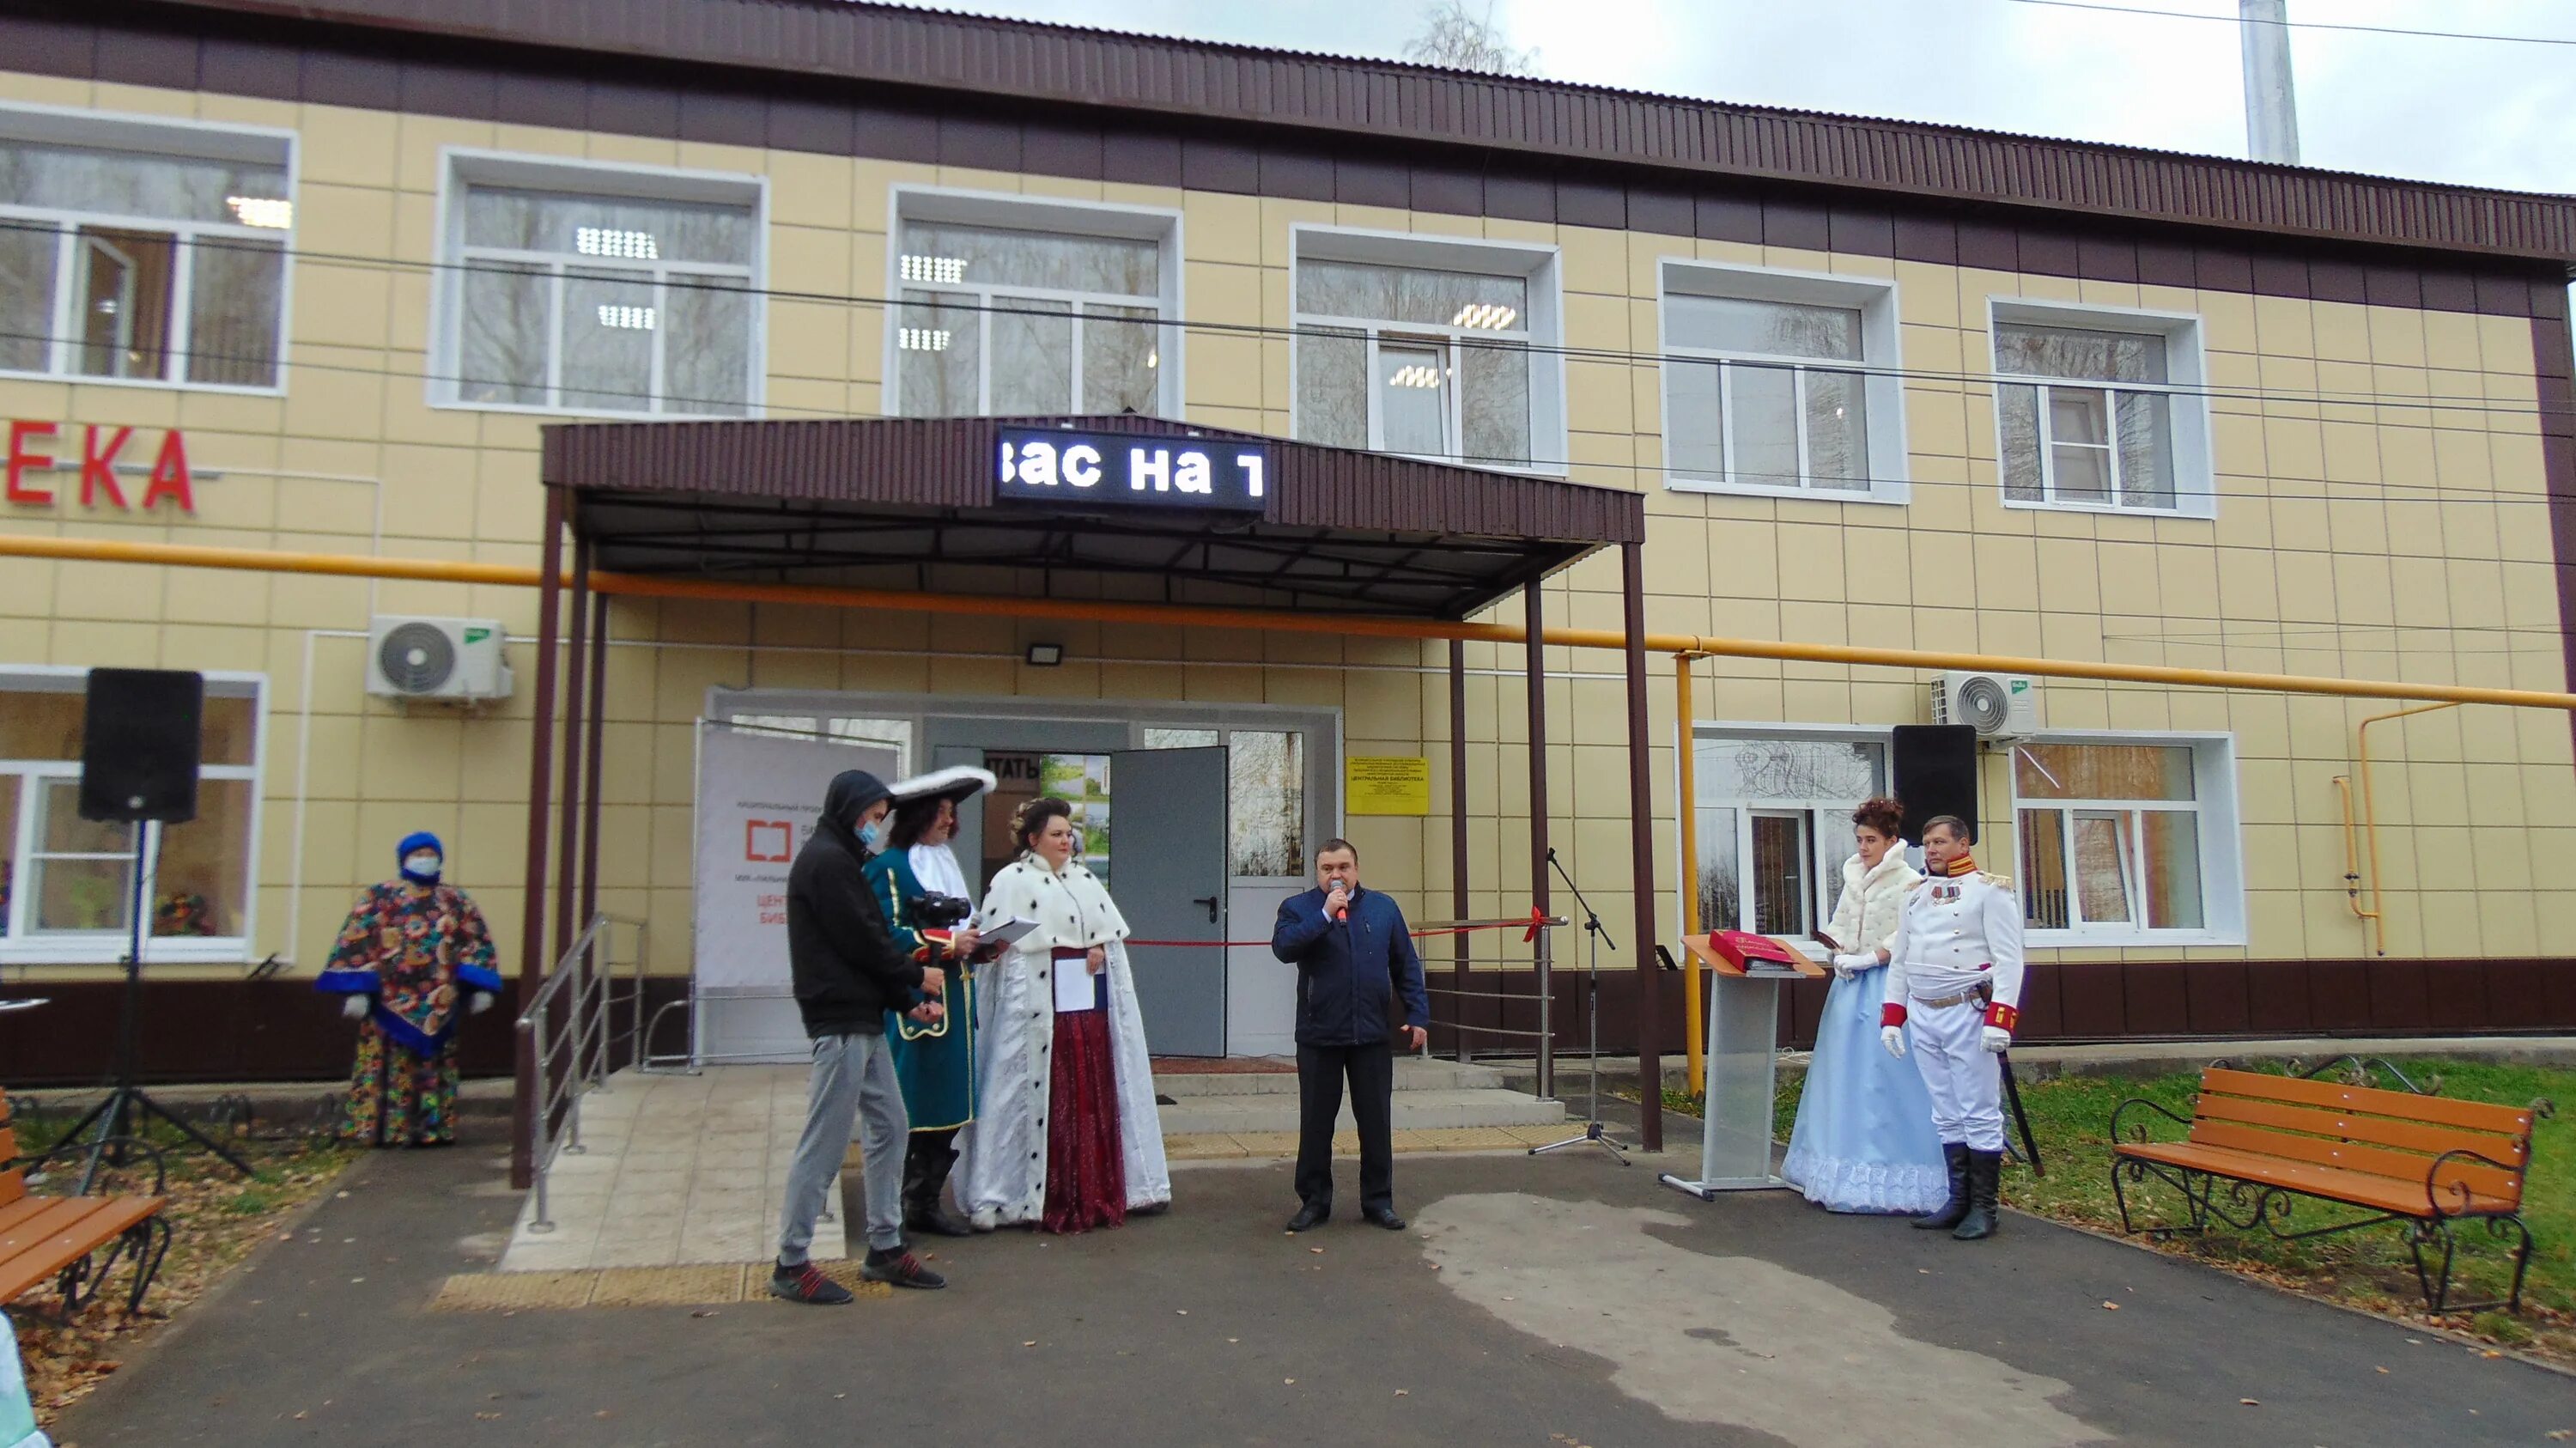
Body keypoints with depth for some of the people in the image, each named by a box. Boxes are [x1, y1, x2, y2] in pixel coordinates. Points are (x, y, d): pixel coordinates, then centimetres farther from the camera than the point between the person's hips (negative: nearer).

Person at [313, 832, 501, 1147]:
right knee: (389, 1066, -2)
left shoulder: (456, 901, 12)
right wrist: (357, 990, -12)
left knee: (435, 1069, 6)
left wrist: (479, 989, 1)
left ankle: (433, 1128, 11)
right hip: (391, 1003, -3)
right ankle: (382, 1129, 5)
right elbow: (356, 942, -4)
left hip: (438, 1006, 3)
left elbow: (477, 942, 11)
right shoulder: (380, 897, 2)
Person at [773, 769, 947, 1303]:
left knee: (889, 1128, 13)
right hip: (841, 1021, -10)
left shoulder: (838, 859, 19)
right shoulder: (828, 861, -12)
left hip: (863, 1019, 10)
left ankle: (884, 1249, 21)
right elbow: (862, 941, -16)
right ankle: (791, 1264, 4)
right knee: (825, 1144, -5)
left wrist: (907, 999, 8)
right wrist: (916, 975, -2)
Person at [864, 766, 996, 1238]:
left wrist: (980, 943, 3)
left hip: (955, 999, 8)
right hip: (912, 1001, -8)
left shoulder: (948, 863, 19)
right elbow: (888, 934, -16)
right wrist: (948, 942, -19)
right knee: (905, 1110, -3)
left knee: (950, 1107, 9)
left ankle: (926, 1204, 18)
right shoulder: (889, 866, -7)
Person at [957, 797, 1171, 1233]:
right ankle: (1045, 1200, 1)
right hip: (1039, 1007, -6)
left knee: (1092, 1096, 8)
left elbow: (1113, 932, 16)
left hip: (1089, 1003, 6)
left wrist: (1100, 949, -3)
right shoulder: (1012, 880, -1)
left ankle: (1094, 1193, 17)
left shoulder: (1086, 880, 17)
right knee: (1043, 1097, -5)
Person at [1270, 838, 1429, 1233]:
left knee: (1376, 1122, 7)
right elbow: (1282, 947, -18)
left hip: (1372, 1036, 1)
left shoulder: (1382, 908, 7)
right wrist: (1325, 915, -20)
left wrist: (1417, 1015, 2)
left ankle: (1378, 1201, 18)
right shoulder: (1297, 908, 1)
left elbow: (1407, 965, 8)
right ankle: (1314, 1201, 18)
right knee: (1316, 1124, 7)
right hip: (1318, 1037, -1)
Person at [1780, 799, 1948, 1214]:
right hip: (1850, 984, 7)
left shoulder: (1908, 882, -7)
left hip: (1886, 985, -7)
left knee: (1884, 1077, -8)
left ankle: (1888, 1175, -3)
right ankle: (1847, 1164, 13)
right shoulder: (1853, 876, 14)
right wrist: (1840, 953, -2)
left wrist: (1864, 959, -15)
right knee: (1844, 1074, 7)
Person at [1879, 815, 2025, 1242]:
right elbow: (1899, 960, 19)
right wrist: (1891, 1018, 13)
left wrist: (2000, 1018, -18)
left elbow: (2009, 958, -10)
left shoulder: (1989, 889, -3)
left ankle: (1983, 1208, 5)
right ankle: (1959, 1201, 18)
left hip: (1967, 1014, -6)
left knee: (1979, 1114, -2)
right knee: (1946, 1115, 10)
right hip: (1922, 1017, 6)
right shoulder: (1916, 895, 17)